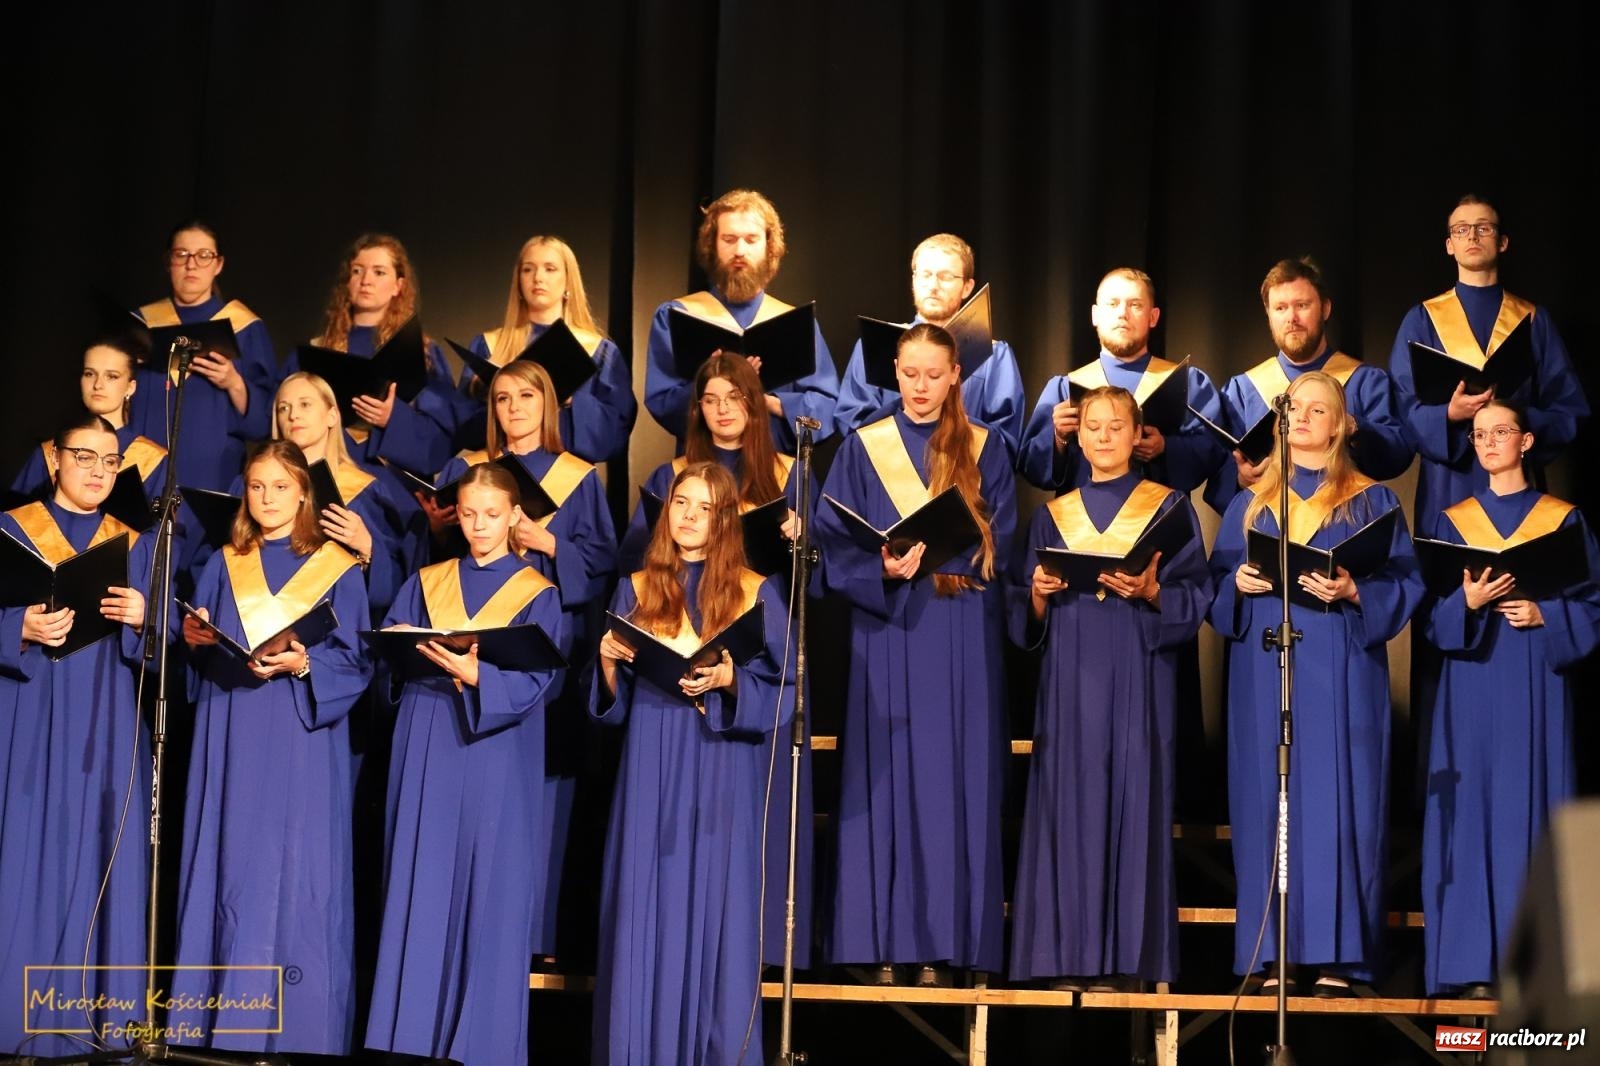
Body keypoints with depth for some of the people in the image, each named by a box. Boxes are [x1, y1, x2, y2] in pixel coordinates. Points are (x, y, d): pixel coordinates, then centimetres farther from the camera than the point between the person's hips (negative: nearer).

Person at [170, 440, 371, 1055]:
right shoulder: (223, 566, 14)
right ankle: (221, 1025, 7)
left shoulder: (337, 570, 3)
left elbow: (355, 662, -3)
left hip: (301, 747, -3)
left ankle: (294, 1032, -2)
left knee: (293, 881, -5)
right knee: (229, 876, 2)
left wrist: (303, 665, -20)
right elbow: (200, 656, 13)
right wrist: (194, 640, -8)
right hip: (230, 743, 3)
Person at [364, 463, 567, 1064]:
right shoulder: (427, 583, 13)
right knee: (421, 890, 2)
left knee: (489, 895, -3)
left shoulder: (537, 595, 4)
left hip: (494, 758, -3)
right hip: (427, 751, 3)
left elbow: (535, 681, -8)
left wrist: (474, 673, -24)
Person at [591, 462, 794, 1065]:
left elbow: (783, 690, 0)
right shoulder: (637, 591, 10)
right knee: (649, 916, 0)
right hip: (651, 774, 2)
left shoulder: (756, 595, 3)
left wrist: (729, 680, -17)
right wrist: (608, 659, -10)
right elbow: (612, 700, 10)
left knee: (716, 912, -2)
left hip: (723, 780, -2)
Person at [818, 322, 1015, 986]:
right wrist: (885, 569, -18)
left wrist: (929, 554, -14)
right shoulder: (862, 449, 7)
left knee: (953, 776, -2)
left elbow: (997, 546, 2)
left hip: (962, 640, 0)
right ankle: (886, 939, 0)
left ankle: (945, 940, 1)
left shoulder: (985, 451, 8)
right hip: (886, 634, 0)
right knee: (885, 777, -3)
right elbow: (834, 546, 1)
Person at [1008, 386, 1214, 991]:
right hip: (1071, 678, 2)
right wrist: (1038, 594, -9)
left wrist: (1150, 591, -17)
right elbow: (1025, 615, 12)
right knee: (1069, 800, -3)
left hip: (1138, 679, -2)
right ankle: (1071, 954, 0)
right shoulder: (1053, 515, 14)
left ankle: (1122, 956, -4)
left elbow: (1195, 596, 1)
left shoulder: (1169, 508, 7)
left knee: (1130, 801, -6)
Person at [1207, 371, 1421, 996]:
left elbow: (1405, 583, 1)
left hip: (1339, 673, -2)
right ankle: (1274, 953, 1)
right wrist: (1239, 584, -7)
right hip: (1264, 669, 3)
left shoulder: (1370, 502, 7)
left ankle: (1337, 957, -5)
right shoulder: (1251, 503, 15)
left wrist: (1353, 591, -16)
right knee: (1269, 800, -1)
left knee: (1335, 799, -6)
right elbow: (1218, 582, 14)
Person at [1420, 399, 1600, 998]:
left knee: (1531, 809, -3)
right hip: (1471, 686, 1)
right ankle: (1473, 962, -2)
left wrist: (1544, 616, -14)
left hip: (1536, 687, -1)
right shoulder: (1452, 522, 9)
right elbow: (1433, 615, 4)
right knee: (1472, 810, -3)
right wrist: (1468, 602, -15)